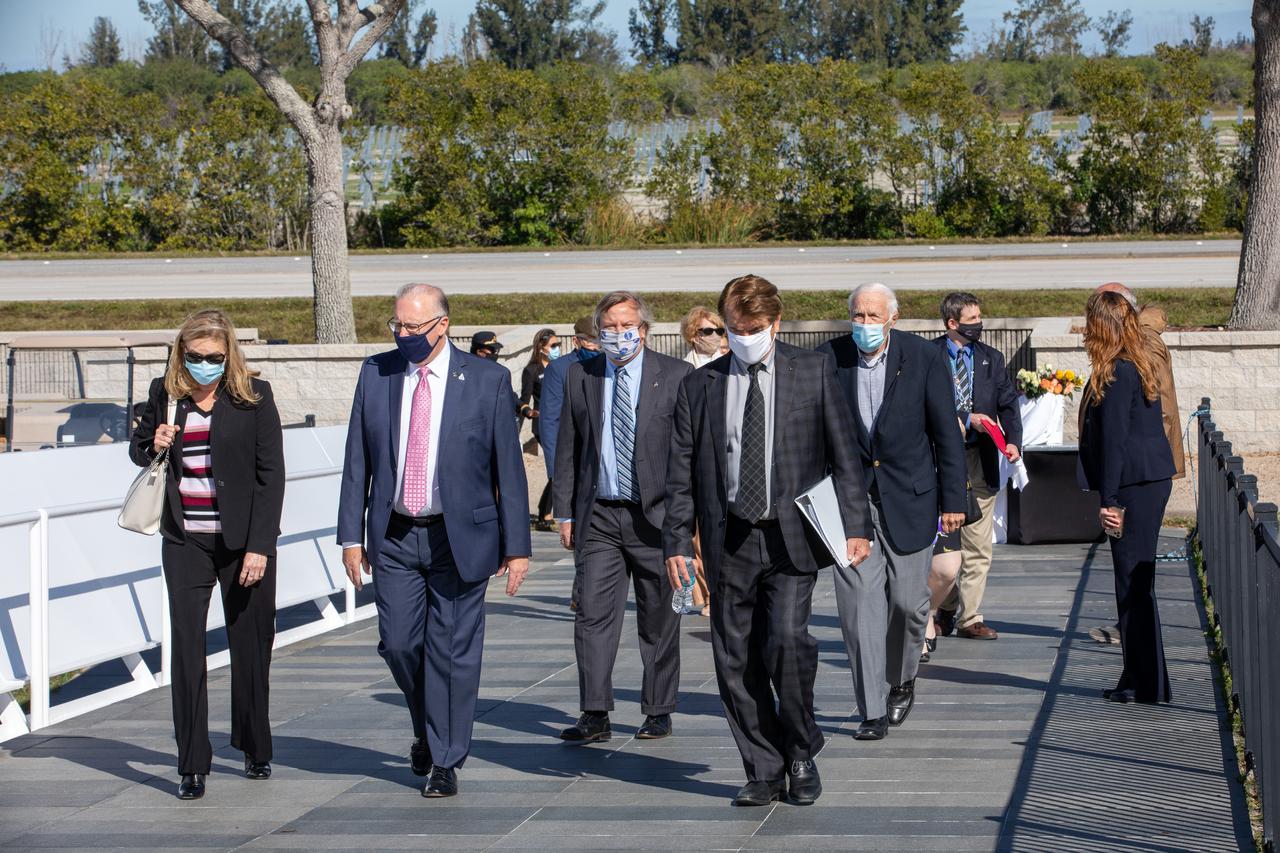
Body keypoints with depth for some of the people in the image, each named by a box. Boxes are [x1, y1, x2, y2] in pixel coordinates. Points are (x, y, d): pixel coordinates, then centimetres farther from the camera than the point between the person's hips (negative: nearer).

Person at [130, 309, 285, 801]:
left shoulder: (253, 397, -5)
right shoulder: (165, 395, 4)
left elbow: (271, 473, -6)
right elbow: (137, 447, 20)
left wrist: (260, 545, -11)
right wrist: (153, 446, -5)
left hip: (243, 540, -2)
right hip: (186, 541, 2)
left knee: (250, 646, 8)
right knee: (186, 647, -6)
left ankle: (255, 749, 27)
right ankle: (192, 765, -2)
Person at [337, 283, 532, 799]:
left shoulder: (487, 380, -4)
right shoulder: (375, 374, 4)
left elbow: (509, 467, -2)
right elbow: (357, 461, 7)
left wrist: (516, 545, -4)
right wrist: (352, 534, 2)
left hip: (460, 537, -2)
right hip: (395, 537, 3)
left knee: (453, 650, 0)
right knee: (399, 644, 2)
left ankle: (445, 762, 12)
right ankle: (427, 727, 31)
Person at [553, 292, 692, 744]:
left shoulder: (675, 376, 0)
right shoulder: (581, 377, 8)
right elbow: (567, 449, 11)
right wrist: (565, 512, 5)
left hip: (656, 515, -2)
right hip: (598, 516, 2)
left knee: (659, 619, 6)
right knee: (593, 613, -6)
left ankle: (659, 712, 16)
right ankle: (595, 714, -5)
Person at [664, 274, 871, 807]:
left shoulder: (814, 372, 5)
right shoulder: (699, 385, 9)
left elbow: (844, 454, 4)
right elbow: (681, 471, 9)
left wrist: (855, 525, -4)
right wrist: (676, 542, 2)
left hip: (791, 537, -2)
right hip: (729, 542, 3)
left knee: (787, 638, -18)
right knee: (735, 660, 2)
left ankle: (801, 753, 3)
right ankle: (764, 771, 15)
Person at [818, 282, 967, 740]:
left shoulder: (924, 358, -6)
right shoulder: (829, 358, -3)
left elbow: (947, 434, -3)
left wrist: (953, 500, -5)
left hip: (909, 496, -1)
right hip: (850, 497, 1)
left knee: (908, 600, 2)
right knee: (859, 600, -6)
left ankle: (902, 681, 31)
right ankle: (873, 711, -1)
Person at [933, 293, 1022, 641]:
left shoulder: (991, 358, 11)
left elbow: (1008, 403, 7)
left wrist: (1013, 440, -9)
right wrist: (967, 419, -16)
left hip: (980, 459, 3)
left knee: (978, 547, 3)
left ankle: (970, 619, 9)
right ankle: (945, 610, 19)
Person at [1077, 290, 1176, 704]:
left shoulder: (1116, 374, -15)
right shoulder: (1139, 367, 14)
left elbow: (1113, 440, -17)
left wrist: (1109, 500, -16)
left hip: (1133, 485, -9)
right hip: (1152, 481, 9)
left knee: (1133, 583, -3)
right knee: (1136, 581, 13)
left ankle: (1145, 683, 1)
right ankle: (1140, 680, 19)